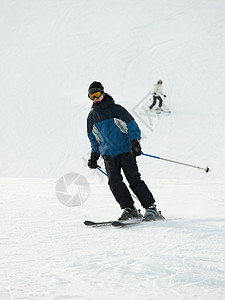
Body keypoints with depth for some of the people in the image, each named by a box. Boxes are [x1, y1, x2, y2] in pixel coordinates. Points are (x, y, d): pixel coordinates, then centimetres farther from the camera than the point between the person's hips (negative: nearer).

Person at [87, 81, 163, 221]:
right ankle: (129, 209, -7)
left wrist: (135, 142, -16)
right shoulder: (92, 116, 13)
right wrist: (94, 155, 17)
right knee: (114, 181, -14)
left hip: (125, 151, -4)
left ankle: (151, 208, -6)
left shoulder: (116, 109, -3)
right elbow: (94, 138, 25)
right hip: (108, 155, 4)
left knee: (134, 180, -11)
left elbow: (132, 127, -3)